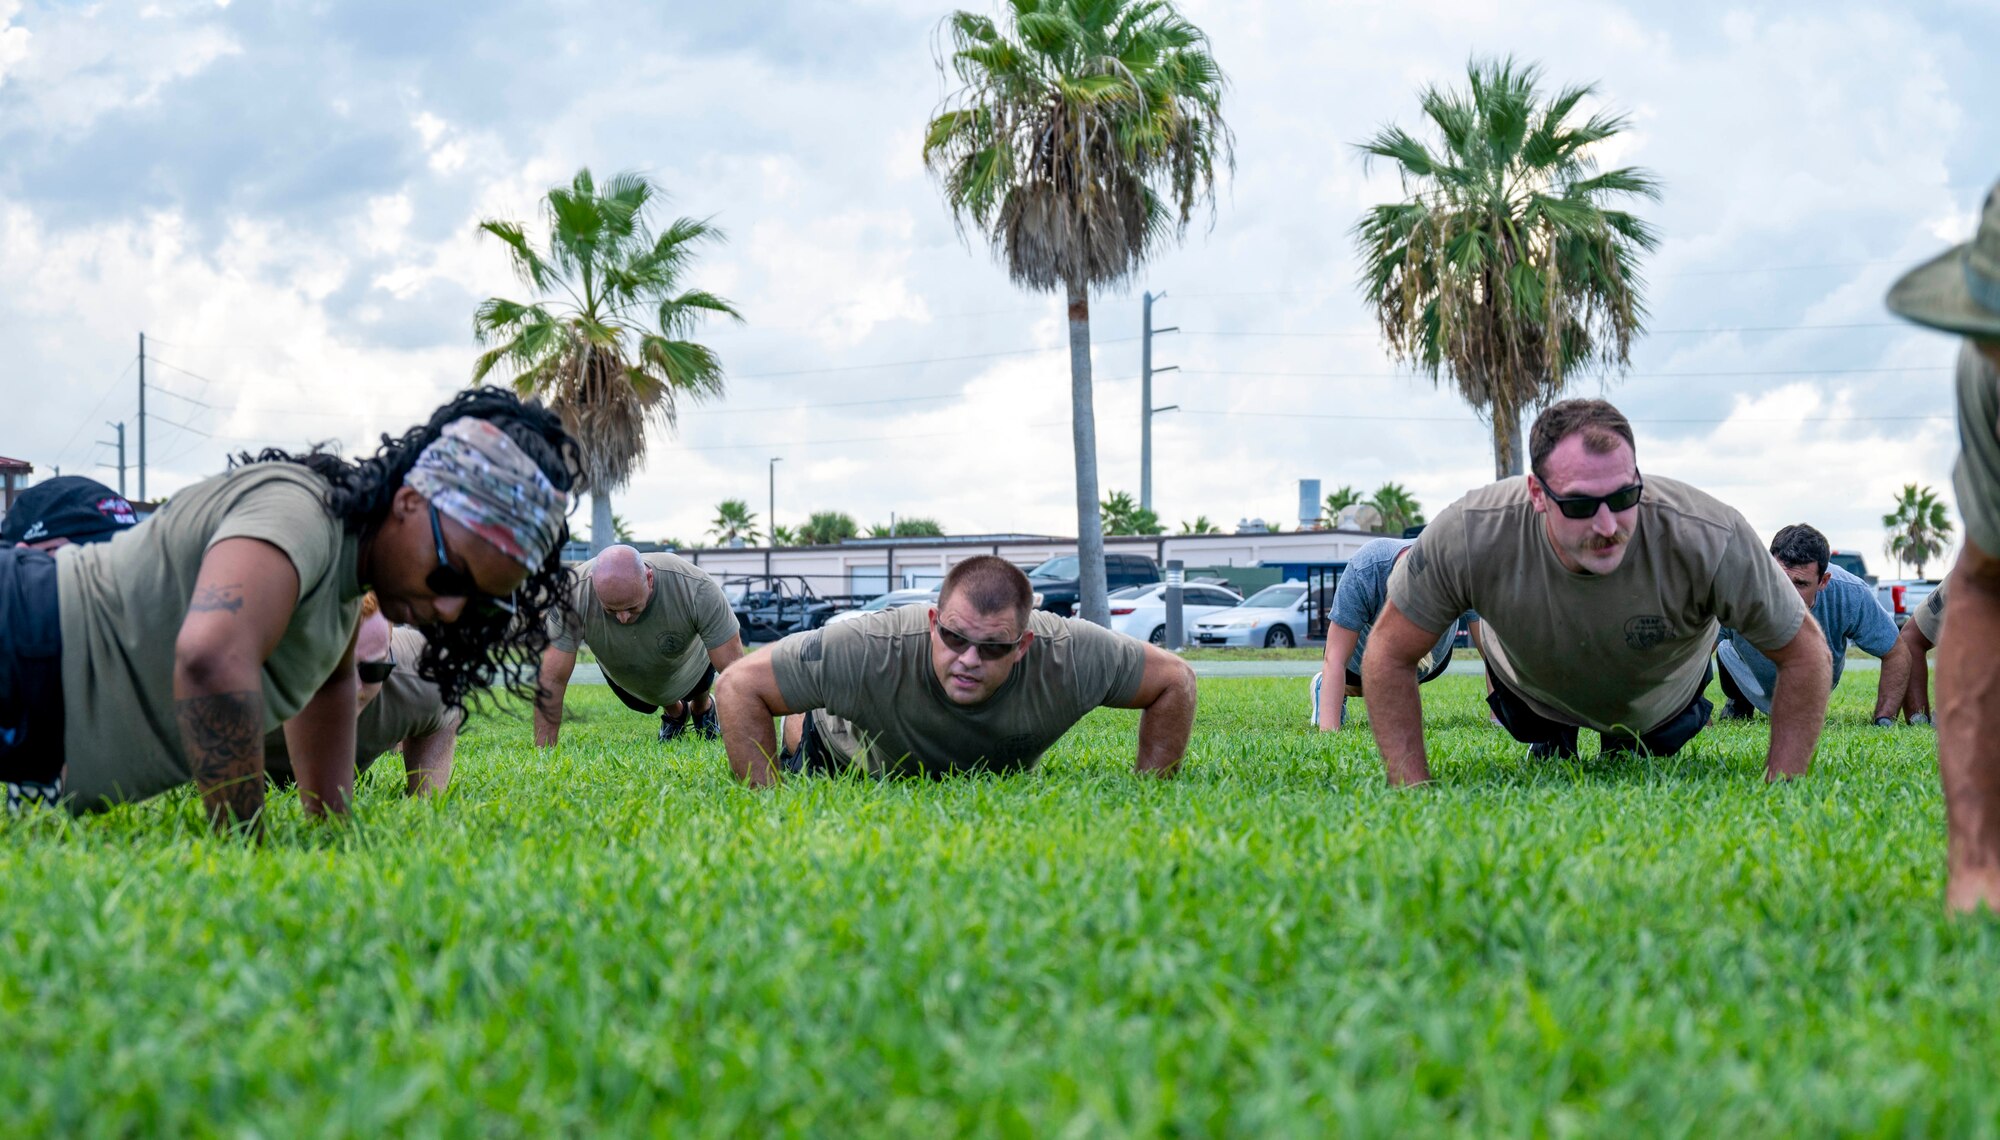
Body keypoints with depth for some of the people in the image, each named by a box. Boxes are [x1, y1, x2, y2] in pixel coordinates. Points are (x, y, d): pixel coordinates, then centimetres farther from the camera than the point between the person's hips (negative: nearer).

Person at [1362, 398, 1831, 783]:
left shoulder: (1710, 540, -43)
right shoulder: (1469, 537, -43)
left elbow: (1805, 651, -27)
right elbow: (1389, 654, -27)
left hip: (1662, 697, 0)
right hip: (1531, 692, 0)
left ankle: (1634, 748, 43)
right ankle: (1550, 741, 46)